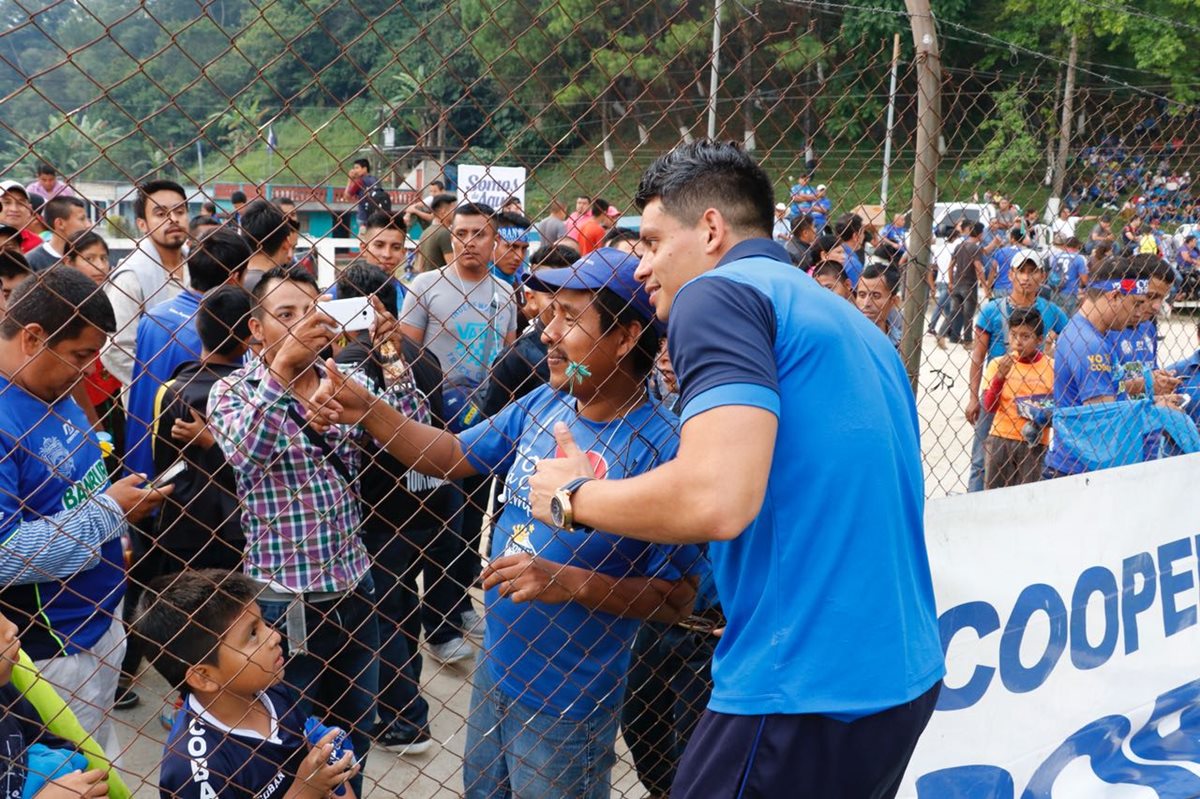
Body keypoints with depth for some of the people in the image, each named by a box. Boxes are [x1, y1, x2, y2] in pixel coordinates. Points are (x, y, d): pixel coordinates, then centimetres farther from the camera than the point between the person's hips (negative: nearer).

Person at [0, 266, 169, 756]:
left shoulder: (56, 395, 4)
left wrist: (124, 502, -1)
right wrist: (111, 512, -22)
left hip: (101, 623, 8)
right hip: (49, 649, -8)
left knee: (104, 766, 23)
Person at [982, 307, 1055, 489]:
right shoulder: (998, 364, 1)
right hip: (1000, 437, 1)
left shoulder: (1051, 366, -2)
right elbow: (989, 407, -6)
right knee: (993, 490, 5)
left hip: (1033, 441, -1)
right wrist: (999, 377, -18)